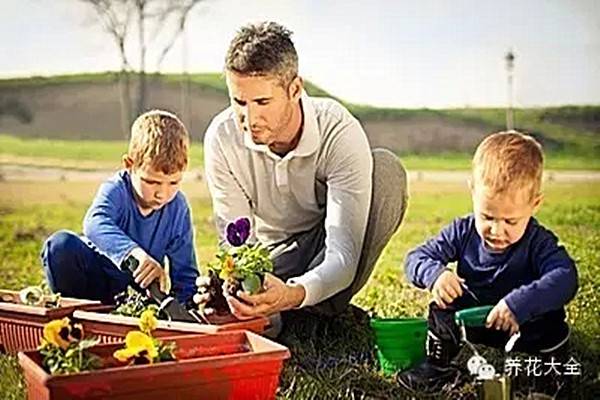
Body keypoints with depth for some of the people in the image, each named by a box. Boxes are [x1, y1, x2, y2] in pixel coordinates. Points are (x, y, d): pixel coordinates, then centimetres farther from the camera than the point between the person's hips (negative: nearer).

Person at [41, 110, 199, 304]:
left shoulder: (178, 208, -9)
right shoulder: (115, 190, -20)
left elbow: (184, 273, -3)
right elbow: (95, 224, -45)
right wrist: (136, 252, -61)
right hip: (97, 279, -2)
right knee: (62, 244, -30)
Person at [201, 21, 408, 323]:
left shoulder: (340, 132, -31)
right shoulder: (221, 138, -22)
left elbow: (343, 255, -37)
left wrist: (295, 294, -58)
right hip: (273, 254, 1)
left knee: (386, 169, -31)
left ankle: (324, 312, -20)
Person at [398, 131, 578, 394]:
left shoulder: (539, 243, -20)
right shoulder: (464, 232, -11)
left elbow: (565, 279, -39)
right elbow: (415, 258, -10)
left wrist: (519, 303, -53)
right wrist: (434, 273, -35)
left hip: (523, 327, -3)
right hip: (473, 322, 3)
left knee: (551, 328, -30)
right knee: (444, 305, -20)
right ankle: (437, 365, -5)